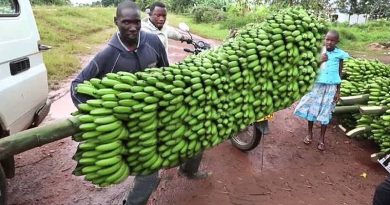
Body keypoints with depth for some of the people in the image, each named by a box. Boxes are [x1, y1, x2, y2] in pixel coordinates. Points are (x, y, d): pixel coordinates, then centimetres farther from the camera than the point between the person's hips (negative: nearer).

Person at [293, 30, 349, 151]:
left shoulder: (339, 54, -4)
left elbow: (339, 74, 2)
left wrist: (338, 91, 1)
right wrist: (320, 61, -18)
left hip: (330, 87, -1)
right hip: (316, 85, 1)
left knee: (325, 112, 6)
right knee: (311, 109, 7)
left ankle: (322, 139, 20)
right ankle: (309, 134, 26)